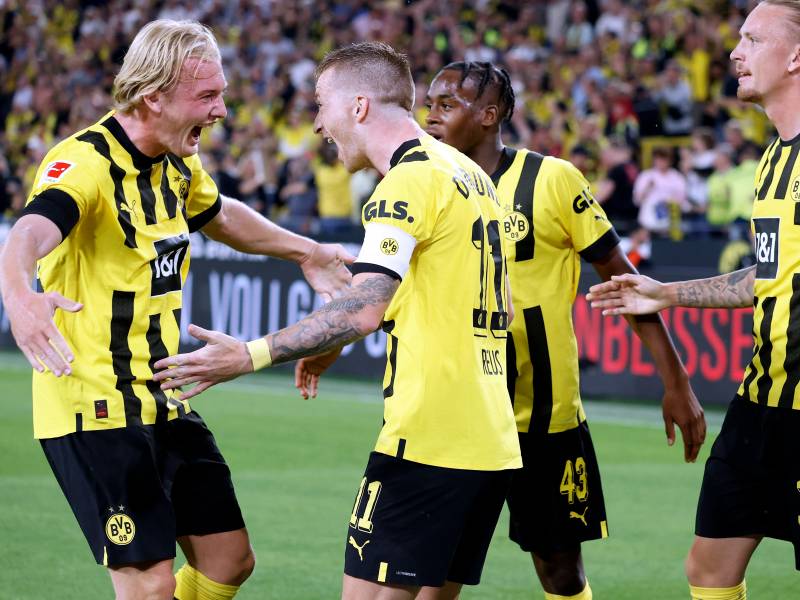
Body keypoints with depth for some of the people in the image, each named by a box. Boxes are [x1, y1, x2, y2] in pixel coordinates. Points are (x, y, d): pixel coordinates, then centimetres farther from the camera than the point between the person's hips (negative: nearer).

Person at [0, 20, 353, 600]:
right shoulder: (86, 162, -20)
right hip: (97, 412, -9)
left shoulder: (177, 166, 8)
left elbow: (221, 214, 32)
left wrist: (305, 251, 37)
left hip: (163, 404, 9)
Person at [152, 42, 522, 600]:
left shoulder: (409, 181, -12)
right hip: (495, 444, 9)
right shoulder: (470, 173, 16)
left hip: (427, 442, -9)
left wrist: (247, 356, -22)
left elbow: (365, 310, -22)